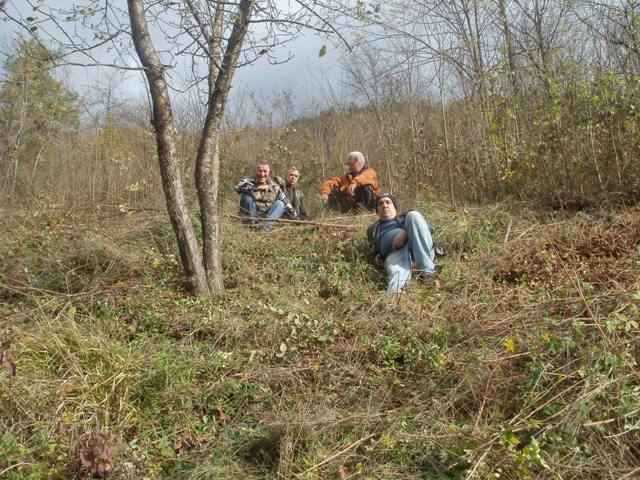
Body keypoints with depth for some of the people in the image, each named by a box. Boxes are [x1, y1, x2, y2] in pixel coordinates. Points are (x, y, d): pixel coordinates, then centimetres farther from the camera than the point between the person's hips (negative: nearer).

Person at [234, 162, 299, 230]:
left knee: (280, 204, -17)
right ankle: (250, 223, -24)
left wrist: (297, 220, 3)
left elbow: (286, 204, 7)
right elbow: (237, 188, -26)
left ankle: (267, 225, -38)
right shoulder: (248, 180, -2)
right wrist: (258, 187, -28)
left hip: (266, 216, 3)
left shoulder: (274, 186, 6)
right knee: (247, 195, -22)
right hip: (251, 214, -3)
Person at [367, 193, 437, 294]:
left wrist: (405, 233, -6)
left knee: (413, 215, -25)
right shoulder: (373, 230, 39)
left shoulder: (406, 217, 33)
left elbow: (426, 226, 13)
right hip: (394, 253, -1)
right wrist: (377, 258, 1)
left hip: (417, 247, 1)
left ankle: (426, 271, -39)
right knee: (397, 273, -37)